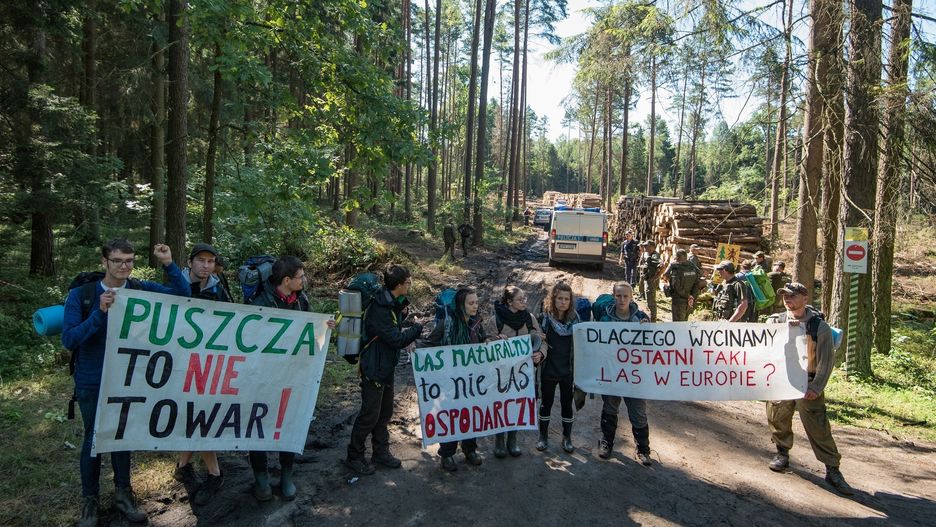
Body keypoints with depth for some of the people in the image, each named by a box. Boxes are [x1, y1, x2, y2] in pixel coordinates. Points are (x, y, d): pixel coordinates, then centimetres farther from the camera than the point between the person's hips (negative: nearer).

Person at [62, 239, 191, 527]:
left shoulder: (142, 290, -6)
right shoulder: (81, 295, -12)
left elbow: (183, 295, -11)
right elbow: (68, 339, -17)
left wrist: (169, 264, -22)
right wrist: (100, 313, -30)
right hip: (92, 383, -2)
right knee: (94, 438, 10)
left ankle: (123, 492, 32)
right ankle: (90, 500, 29)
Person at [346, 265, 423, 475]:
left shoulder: (392, 302, 3)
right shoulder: (379, 309, -27)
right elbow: (397, 339, -27)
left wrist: (402, 312, -3)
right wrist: (418, 328, -16)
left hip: (387, 366, 10)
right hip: (374, 368, -10)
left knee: (385, 411, 18)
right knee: (370, 414, 2)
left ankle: (381, 452, 32)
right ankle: (354, 456, 18)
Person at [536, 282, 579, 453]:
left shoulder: (575, 319, -3)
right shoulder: (545, 318, -8)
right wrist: (537, 353, -22)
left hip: (568, 370, 1)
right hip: (548, 370, -1)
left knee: (567, 404, 11)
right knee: (545, 403, 11)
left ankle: (567, 438, 28)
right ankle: (543, 437, 27)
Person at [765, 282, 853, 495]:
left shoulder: (820, 326, -6)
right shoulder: (776, 321, 1)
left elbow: (826, 360, -6)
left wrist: (817, 387, -13)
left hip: (808, 383, -2)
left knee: (818, 426, -3)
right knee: (777, 418, 7)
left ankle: (832, 469, 8)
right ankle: (782, 452, 32)